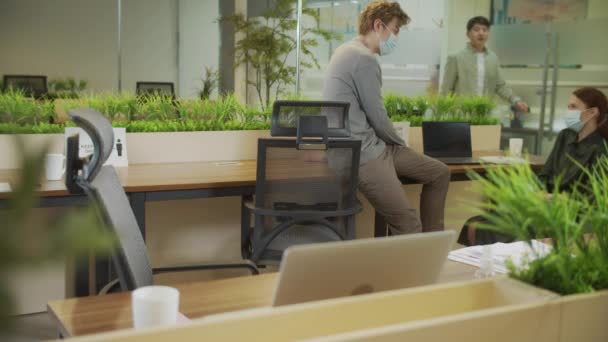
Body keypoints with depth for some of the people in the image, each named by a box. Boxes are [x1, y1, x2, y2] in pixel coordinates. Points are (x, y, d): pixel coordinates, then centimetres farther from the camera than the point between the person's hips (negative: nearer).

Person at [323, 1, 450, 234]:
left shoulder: (350, 51, 16)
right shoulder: (364, 58, -17)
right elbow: (377, 117, -15)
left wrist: (396, 143, 16)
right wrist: (400, 143, 4)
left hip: (372, 143, 11)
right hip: (364, 153, -11)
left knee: (439, 173, 14)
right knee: (409, 228, -10)